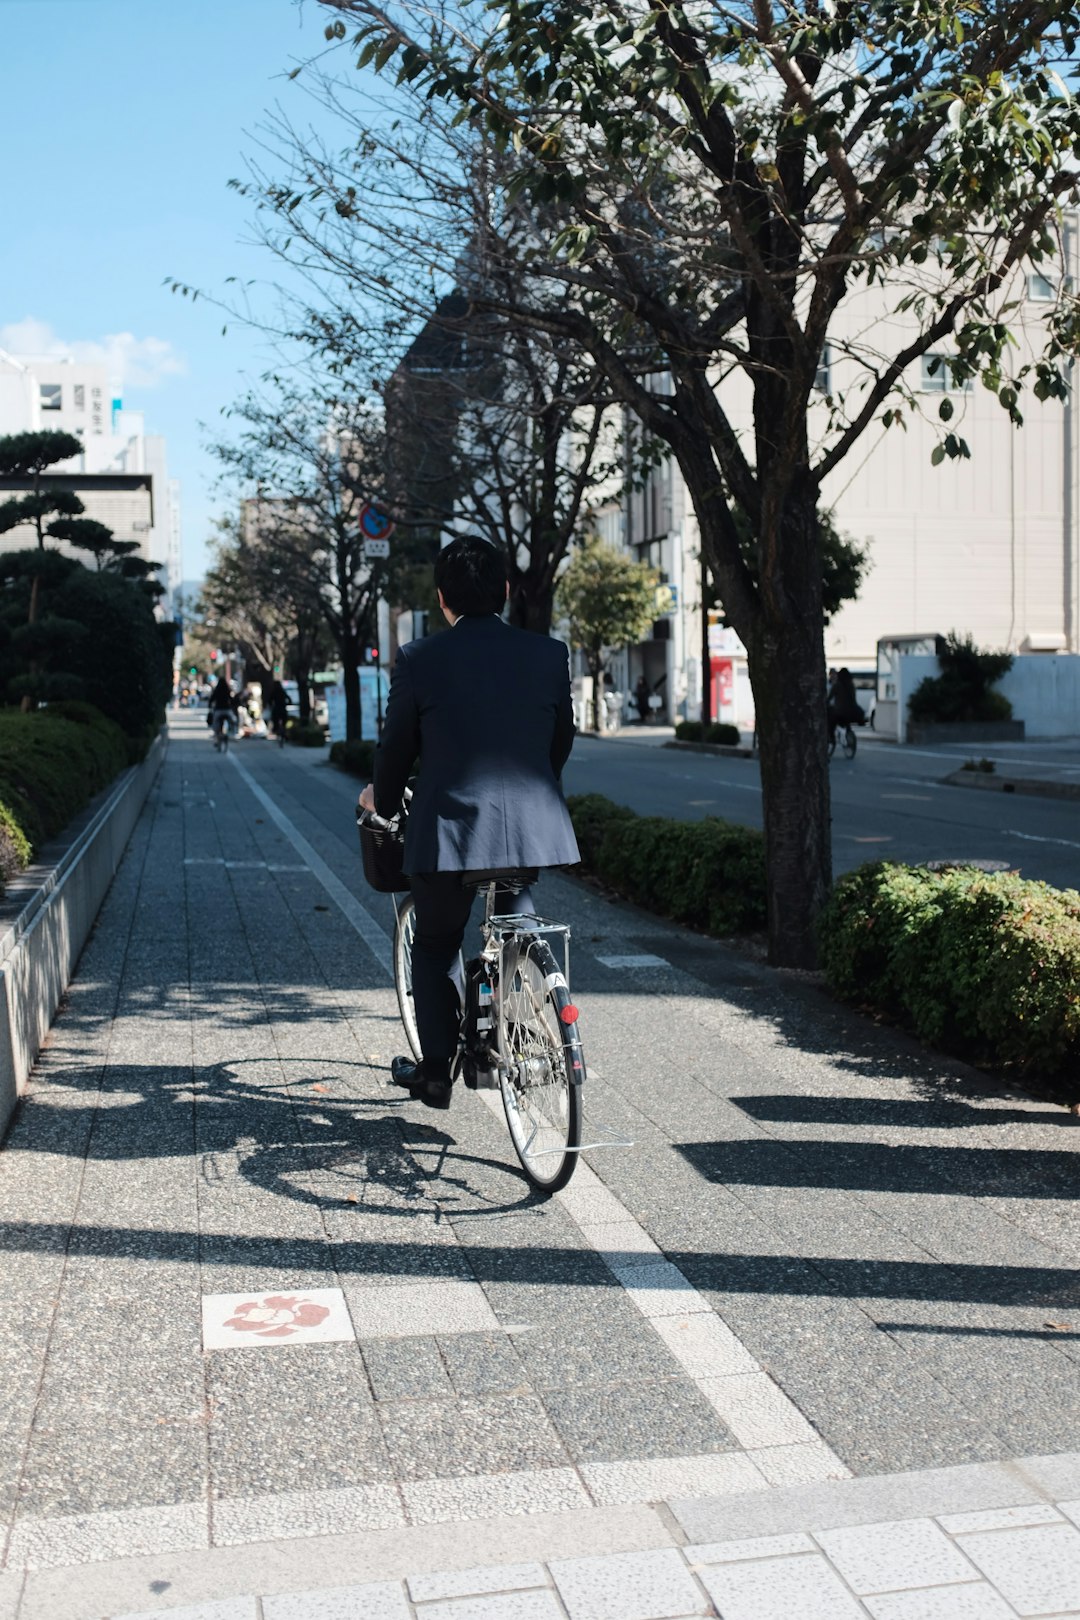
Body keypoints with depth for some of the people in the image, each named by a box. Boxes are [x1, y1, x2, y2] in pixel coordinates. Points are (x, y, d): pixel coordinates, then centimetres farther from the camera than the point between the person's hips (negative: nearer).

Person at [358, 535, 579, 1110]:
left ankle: (437, 1070, 17)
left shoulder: (420, 659, -5)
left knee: (433, 950, 18)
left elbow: (396, 747, 5)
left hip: (450, 829, -2)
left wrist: (381, 799, 26)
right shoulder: (550, 654, 2)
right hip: (532, 826, 3)